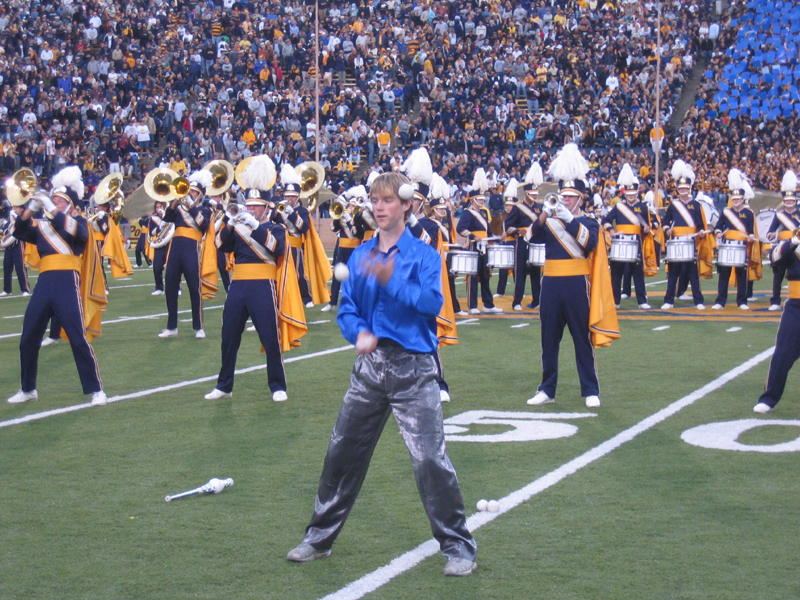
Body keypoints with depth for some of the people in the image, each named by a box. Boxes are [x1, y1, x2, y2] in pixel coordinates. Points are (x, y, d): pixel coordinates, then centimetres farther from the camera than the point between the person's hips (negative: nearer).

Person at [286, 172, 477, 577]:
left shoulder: (424, 255, -5)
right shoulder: (360, 257, 9)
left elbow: (433, 303, -19)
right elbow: (346, 310, 8)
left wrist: (391, 279, -29)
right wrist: (359, 333, -13)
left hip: (413, 368, -5)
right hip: (370, 364, 5)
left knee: (429, 458, -11)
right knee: (342, 452, 11)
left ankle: (459, 547, 1)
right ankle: (320, 538, 27)